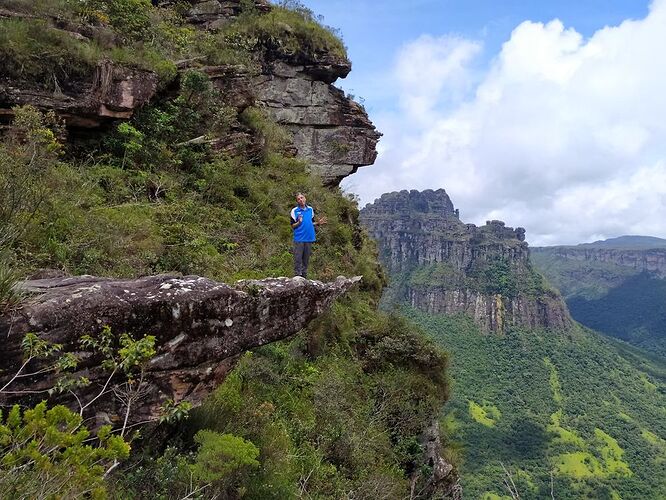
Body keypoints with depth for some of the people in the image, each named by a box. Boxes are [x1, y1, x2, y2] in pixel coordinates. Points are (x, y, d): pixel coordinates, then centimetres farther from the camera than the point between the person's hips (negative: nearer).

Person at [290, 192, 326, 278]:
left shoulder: (310, 209, 10)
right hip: (299, 239, -4)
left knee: (306, 259, 10)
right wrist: (299, 222, -18)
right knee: (298, 259, -3)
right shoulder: (294, 211, -2)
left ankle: (304, 276, 18)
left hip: (309, 238, 4)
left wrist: (318, 223, 1)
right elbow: (292, 226, 0)